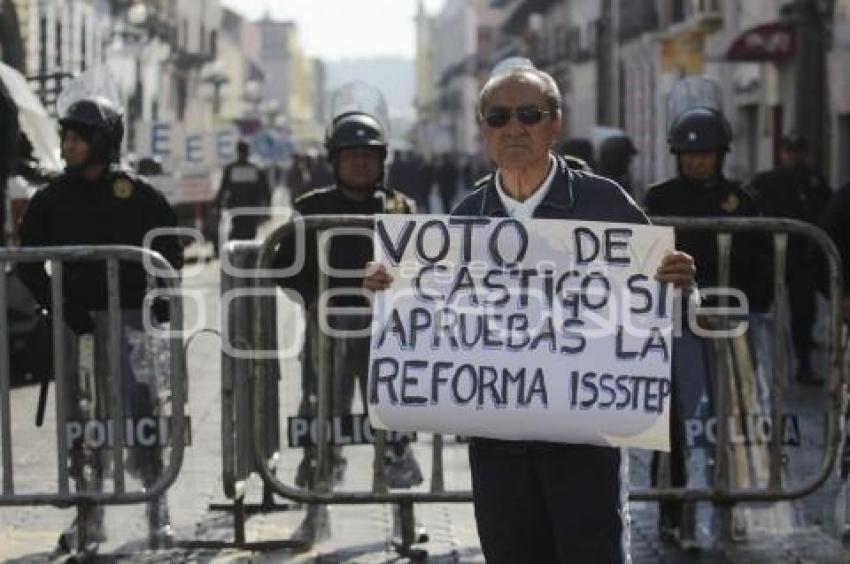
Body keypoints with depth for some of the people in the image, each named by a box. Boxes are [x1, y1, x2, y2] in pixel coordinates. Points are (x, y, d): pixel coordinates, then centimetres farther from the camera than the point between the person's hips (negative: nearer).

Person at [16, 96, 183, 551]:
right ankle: (90, 514, 14)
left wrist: (159, 303, -2)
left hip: (127, 313, -3)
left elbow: (171, 249, 8)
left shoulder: (136, 194, 0)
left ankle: (157, 510, 3)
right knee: (78, 417, 5)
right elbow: (28, 261, 7)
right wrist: (57, 306, -6)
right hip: (75, 318, 3)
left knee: (139, 410, -6)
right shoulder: (51, 199, 6)